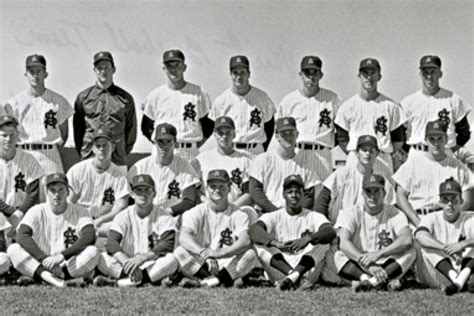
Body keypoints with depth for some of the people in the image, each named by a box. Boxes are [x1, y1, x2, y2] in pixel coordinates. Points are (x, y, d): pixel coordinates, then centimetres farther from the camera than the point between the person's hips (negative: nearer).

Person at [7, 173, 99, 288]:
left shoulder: (79, 212, 0)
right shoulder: (37, 211, 2)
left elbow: (90, 237, -18)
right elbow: (22, 236, -15)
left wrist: (62, 256, -29)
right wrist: (44, 258, -29)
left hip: (71, 266, -1)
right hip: (40, 264, 1)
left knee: (93, 251, -28)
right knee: (13, 249, -21)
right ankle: (47, 276, -37)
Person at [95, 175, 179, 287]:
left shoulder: (164, 217, 1)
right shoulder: (123, 216, 5)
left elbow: (168, 245, -15)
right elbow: (112, 243, -10)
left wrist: (141, 258, -30)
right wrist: (126, 262, -30)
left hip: (153, 265, -1)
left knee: (172, 259, -32)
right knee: (102, 258, -21)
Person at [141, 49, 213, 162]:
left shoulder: (199, 93, 7)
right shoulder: (155, 95, 9)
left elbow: (209, 125, 12)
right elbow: (146, 127, 15)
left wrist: (195, 146, 1)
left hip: (190, 153, 0)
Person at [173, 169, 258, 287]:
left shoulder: (238, 215, 2)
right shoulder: (196, 212, 1)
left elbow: (245, 241, -17)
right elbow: (183, 237, -17)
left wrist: (219, 253, -35)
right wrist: (204, 254, -37)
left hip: (228, 267, 0)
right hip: (199, 265, 1)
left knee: (250, 254, -25)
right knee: (179, 252, -26)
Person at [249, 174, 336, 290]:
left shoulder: (313, 217, 10)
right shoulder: (274, 216, 10)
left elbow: (331, 232, -13)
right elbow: (253, 230, -12)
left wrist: (307, 239, -33)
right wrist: (275, 243, -33)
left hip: (306, 270, 0)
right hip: (279, 272, 0)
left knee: (323, 241, -18)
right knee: (258, 241, -17)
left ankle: (293, 276, -35)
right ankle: (293, 276, -34)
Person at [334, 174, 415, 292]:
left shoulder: (394, 214, -1)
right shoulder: (351, 213, -3)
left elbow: (407, 240, -21)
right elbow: (344, 243, -21)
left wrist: (378, 254, -34)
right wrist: (368, 265, -35)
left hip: (388, 266, 1)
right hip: (358, 267, 0)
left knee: (410, 252, -25)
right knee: (339, 255, -28)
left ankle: (371, 282, -36)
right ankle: (387, 281, -36)